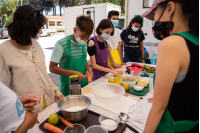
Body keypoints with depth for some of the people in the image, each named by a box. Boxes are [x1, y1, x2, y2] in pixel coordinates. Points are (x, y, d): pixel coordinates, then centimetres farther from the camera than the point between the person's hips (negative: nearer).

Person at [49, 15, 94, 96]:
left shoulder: (84, 44, 0)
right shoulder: (62, 44, -17)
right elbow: (52, 67, -15)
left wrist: (88, 67, -6)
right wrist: (73, 73, -22)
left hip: (84, 84, 5)